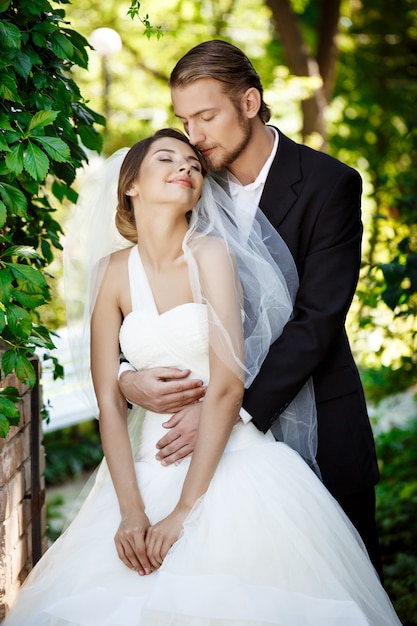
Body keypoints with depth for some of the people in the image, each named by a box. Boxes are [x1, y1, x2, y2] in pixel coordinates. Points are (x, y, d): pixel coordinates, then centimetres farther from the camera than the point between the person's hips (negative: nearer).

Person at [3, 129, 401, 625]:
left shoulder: (212, 254, -8)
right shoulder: (114, 272, 2)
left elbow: (228, 385, -14)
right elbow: (108, 400, -2)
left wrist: (185, 509, -17)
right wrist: (130, 510, -13)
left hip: (229, 461, -3)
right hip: (147, 466, 3)